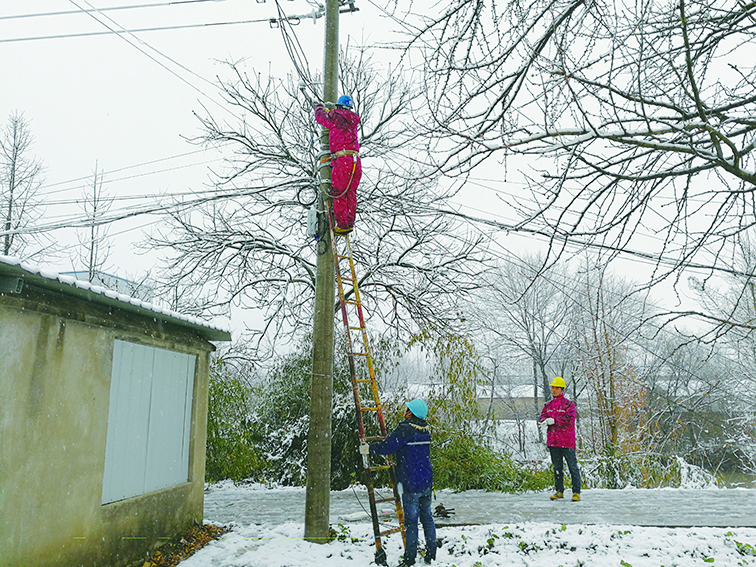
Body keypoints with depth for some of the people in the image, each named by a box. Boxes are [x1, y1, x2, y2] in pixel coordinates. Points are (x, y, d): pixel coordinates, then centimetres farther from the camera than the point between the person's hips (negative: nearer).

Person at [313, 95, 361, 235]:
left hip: (343, 160, -6)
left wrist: (319, 107, 37)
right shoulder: (353, 120, 19)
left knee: (338, 194, -3)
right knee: (350, 193, 9)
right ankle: (350, 223, 8)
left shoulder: (336, 116, 1)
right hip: (356, 161, 7)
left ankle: (342, 225, -6)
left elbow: (320, 117, 16)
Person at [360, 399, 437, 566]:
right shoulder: (425, 429, 8)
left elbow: (388, 446, -16)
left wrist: (368, 449, -2)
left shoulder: (405, 429, -17)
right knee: (427, 517, 15)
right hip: (427, 483, 7)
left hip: (411, 484, -7)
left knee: (411, 520, 1)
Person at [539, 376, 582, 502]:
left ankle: (576, 492, 5)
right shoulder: (548, 405, 14)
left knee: (573, 467, -1)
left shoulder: (569, 404, -3)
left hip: (567, 440, -5)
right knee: (557, 467, 12)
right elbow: (542, 417, 9)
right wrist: (545, 420, -14)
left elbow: (570, 418, -15)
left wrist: (554, 420, -18)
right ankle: (559, 491, 21)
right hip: (553, 440, 5)